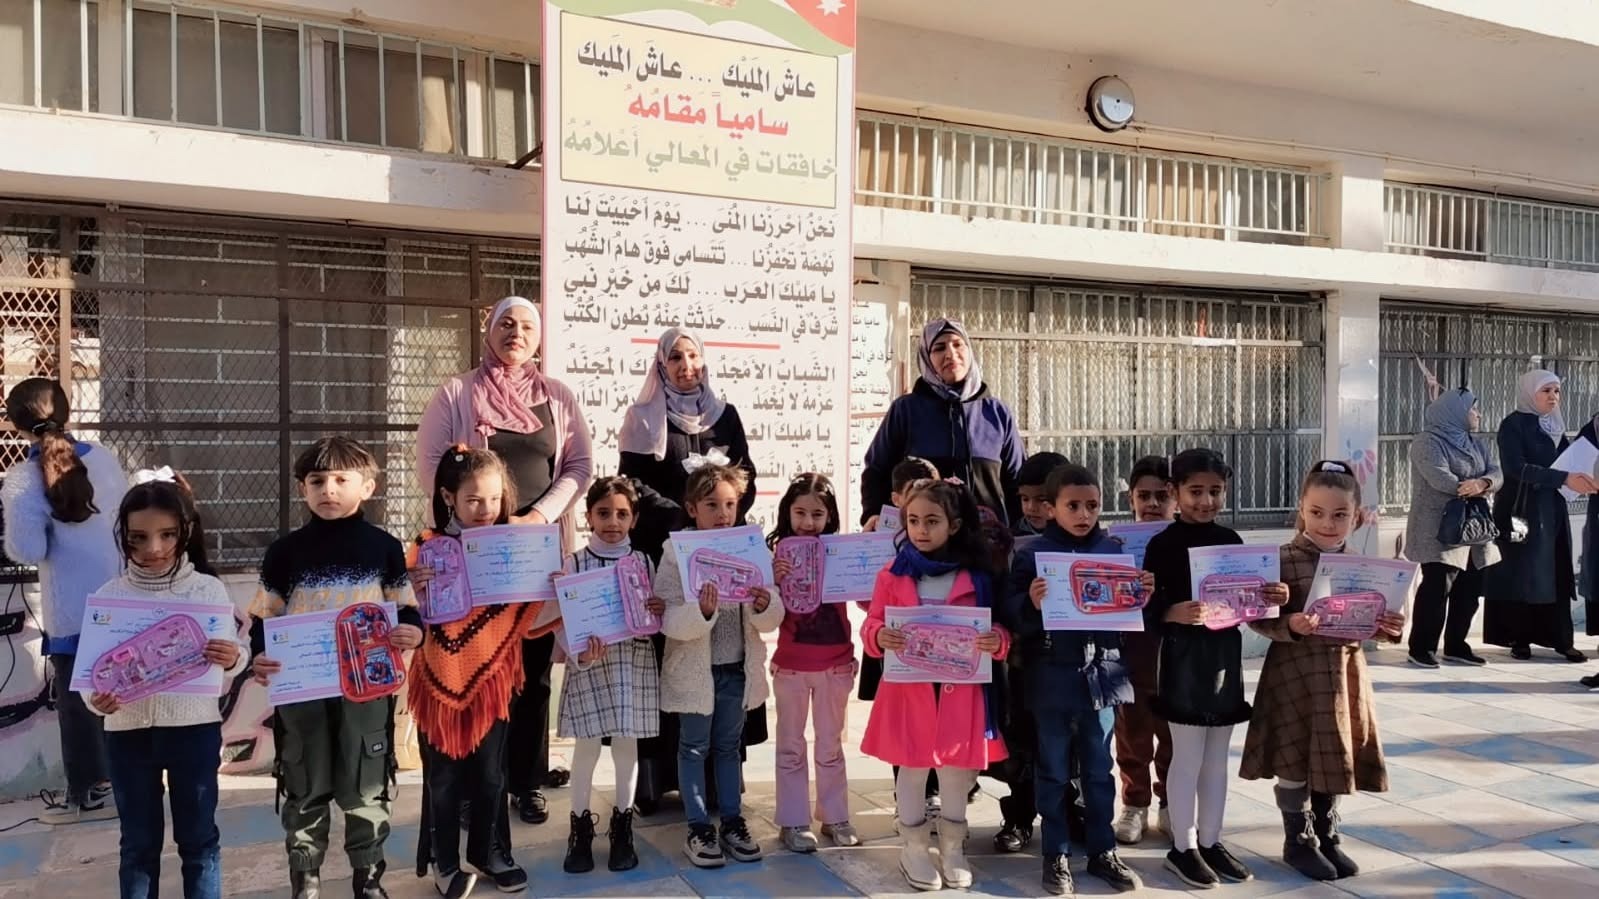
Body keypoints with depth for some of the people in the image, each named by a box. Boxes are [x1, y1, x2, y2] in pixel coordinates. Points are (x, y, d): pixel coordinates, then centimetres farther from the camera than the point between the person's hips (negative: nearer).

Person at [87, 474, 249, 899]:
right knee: (138, 842, 15)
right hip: (129, 732, 1)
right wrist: (97, 698, -22)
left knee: (198, 837, 12)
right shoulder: (111, 595, -3)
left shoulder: (209, 590, -6)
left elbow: (235, 657, -3)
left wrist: (234, 659, -26)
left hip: (195, 728, -1)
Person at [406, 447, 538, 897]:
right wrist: (413, 591, -29)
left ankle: (490, 853, 33)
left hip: (493, 677, 2)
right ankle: (445, 862, 28)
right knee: (444, 775, 11)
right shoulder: (428, 548, -8)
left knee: (490, 772, 14)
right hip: (442, 679, -2)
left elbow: (529, 610, 6)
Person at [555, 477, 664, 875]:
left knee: (627, 746, 7)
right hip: (589, 667, -1)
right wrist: (579, 655, -20)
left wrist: (660, 613, -15)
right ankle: (581, 827, 21)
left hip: (633, 666, 1)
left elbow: (651, 622, 8)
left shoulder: (643, 562, 3)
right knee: (586, 748, 3)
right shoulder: (576, 563, -1)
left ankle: (622, 826, 24)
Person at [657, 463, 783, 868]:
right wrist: (702, 612, -36)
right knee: (694, 748, 10)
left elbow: (772, 621, -3)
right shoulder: (677, 553, -11)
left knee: (729, 746, 17)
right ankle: (698, 829, 22)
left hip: (738, 667, 3)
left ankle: (733, 821, 29)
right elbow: (669, 620, -18)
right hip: (695, 669, -3)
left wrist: (765, 604, -25)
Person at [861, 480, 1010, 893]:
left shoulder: (977, 575, -1)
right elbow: (872, 625, -1)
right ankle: (914, 850, 27)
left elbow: (997, 629, 2)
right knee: (912, 769, 10)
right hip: (909, 690, 0)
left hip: (961, 690, 1)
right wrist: (879, 637, -23)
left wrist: (998, 641, -20)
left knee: (957, 771, 12)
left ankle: (953, 850, 31)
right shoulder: (893, 574, -1)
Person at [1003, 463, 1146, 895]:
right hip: (1052, 678, -3)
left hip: (1102, 674, 3)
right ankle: (1056, 856, 22)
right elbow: (1013, 616, -11)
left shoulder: (1114, 551, 2)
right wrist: (1032, 605, -30)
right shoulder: (1032, 553, -8)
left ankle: (1102, 852, 29)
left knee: (1099, 770, 14)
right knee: (1054, 772, 10)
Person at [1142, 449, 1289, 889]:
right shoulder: (1163, 544, -10)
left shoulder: (1231, 540, 6)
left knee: (1217, 758, 14)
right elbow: (1150, 609, -14)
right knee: (1187, 757, 3)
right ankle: (1183, 847, 16)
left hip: (1226, 653, 6)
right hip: (1184, 657, -5)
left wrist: (1271, 597, -8)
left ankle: (1210, 841, 27)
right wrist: (1176, 613, -33)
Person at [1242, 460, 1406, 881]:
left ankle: (1326, 835, 34)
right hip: (1297, 672, -5)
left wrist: (1390, 627, -8)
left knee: (1335, 757, 16)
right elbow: (1259, 616, -13)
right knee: (1295, 760, 6)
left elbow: (1372, 621, 13)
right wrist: (1290, 625, -30)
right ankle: (1299, 840, 24)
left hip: (1345, 671, 5)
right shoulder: (1284, 560, -13)